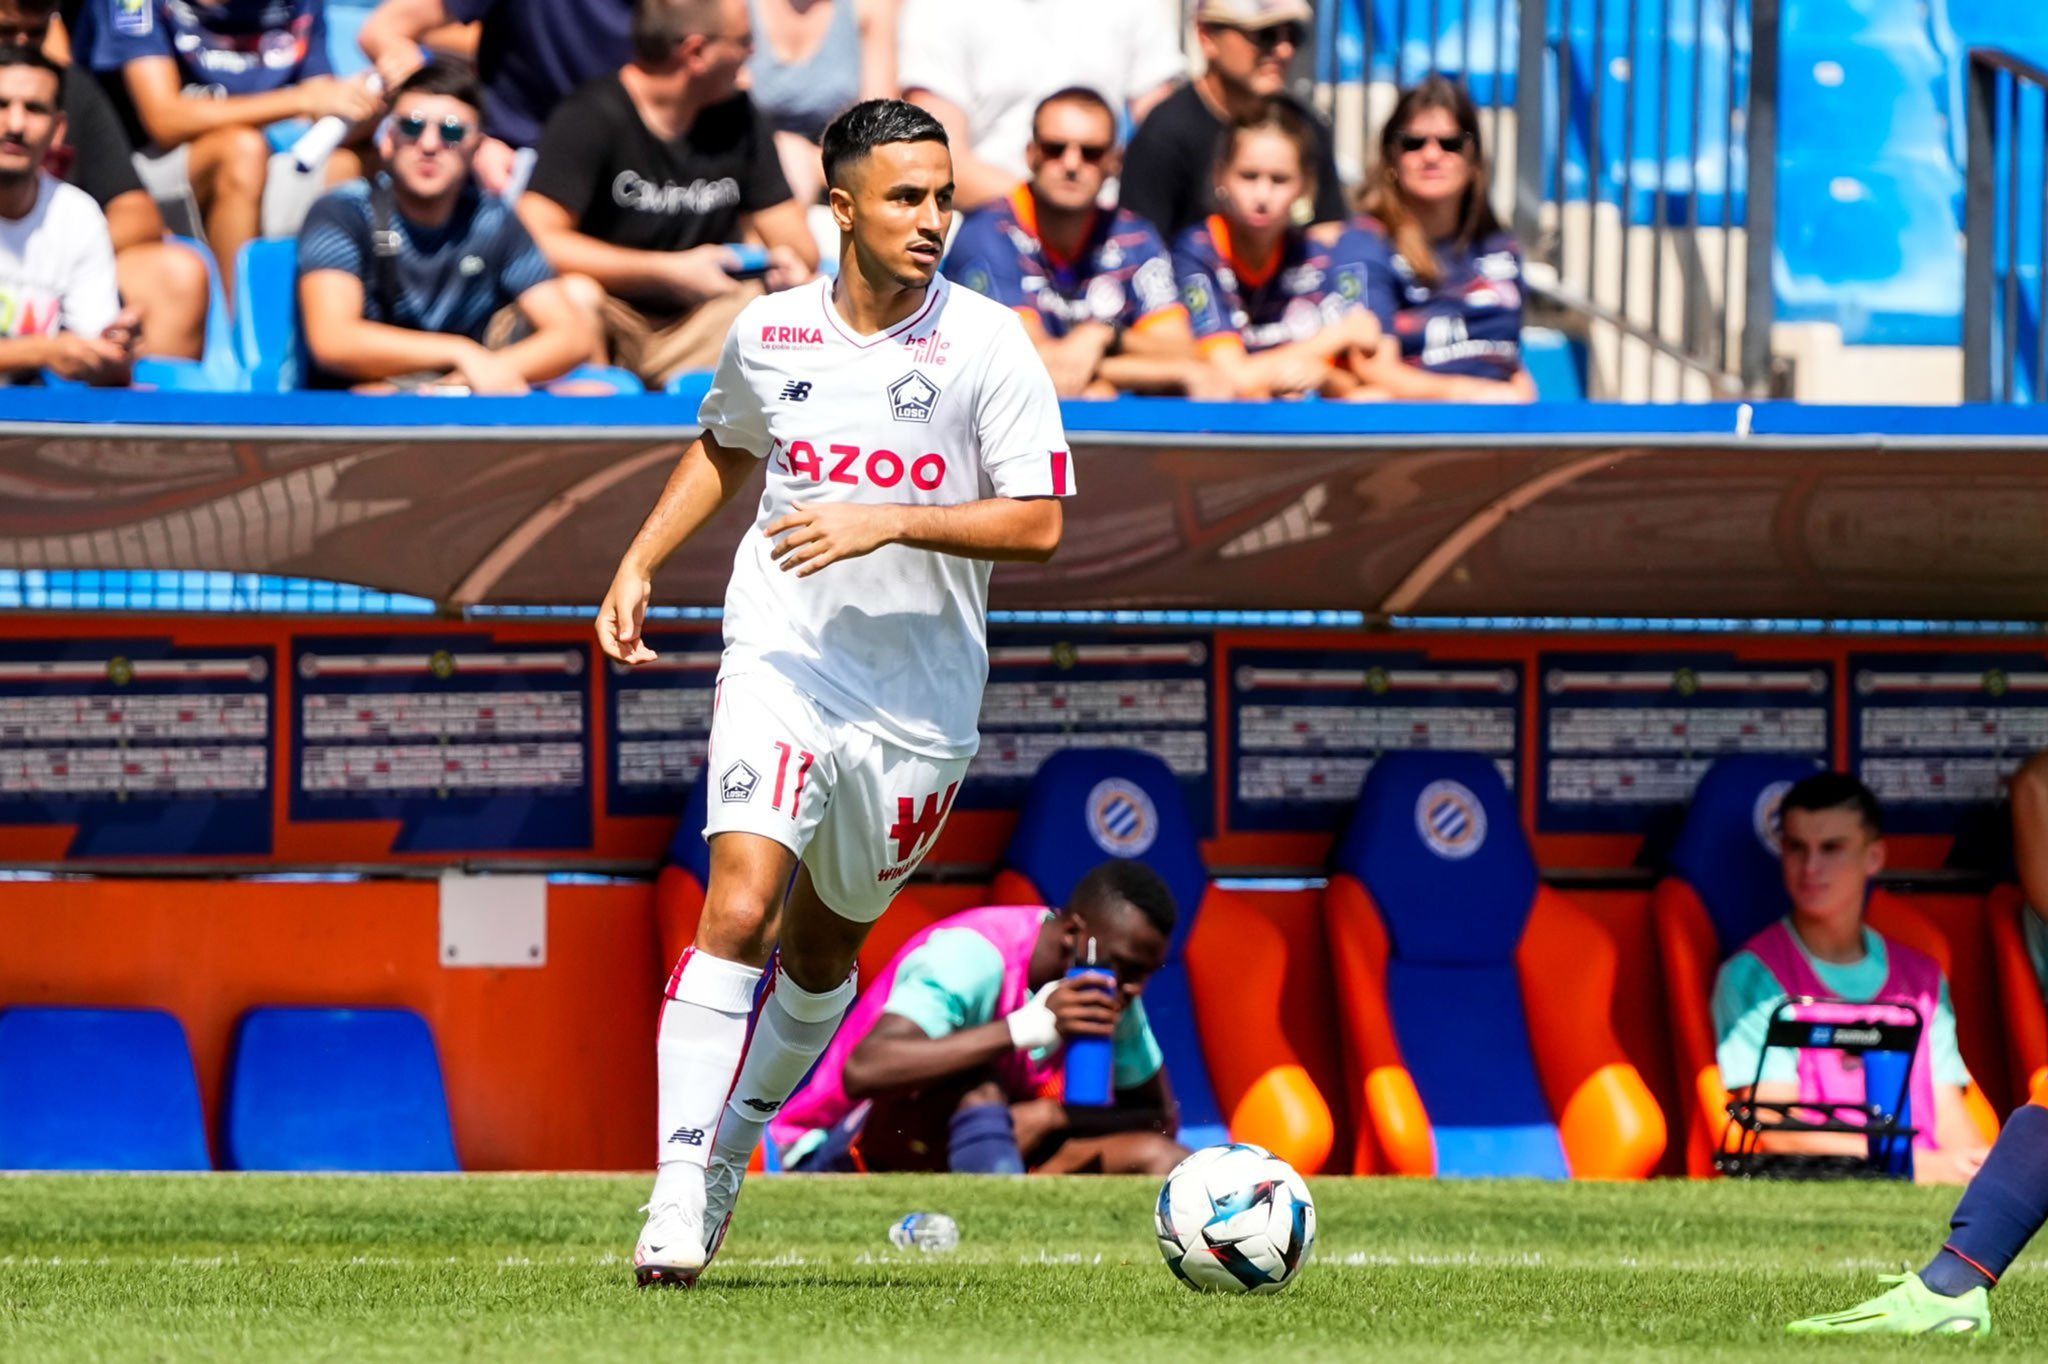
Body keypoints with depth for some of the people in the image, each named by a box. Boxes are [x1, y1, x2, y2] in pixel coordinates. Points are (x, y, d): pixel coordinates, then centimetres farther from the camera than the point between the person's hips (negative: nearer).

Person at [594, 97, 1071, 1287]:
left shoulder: (988, 345, -6)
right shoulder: (769, 334, 2)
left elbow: (1037, 523, -10)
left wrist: (889, 521, -21)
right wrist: (639, 565, 15)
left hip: (921, 694, 0)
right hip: (781, 658, 0)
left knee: (825, 943, 13)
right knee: (741, 906, -20)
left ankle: (734, 1142, 38)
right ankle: (680, 1197, -21)